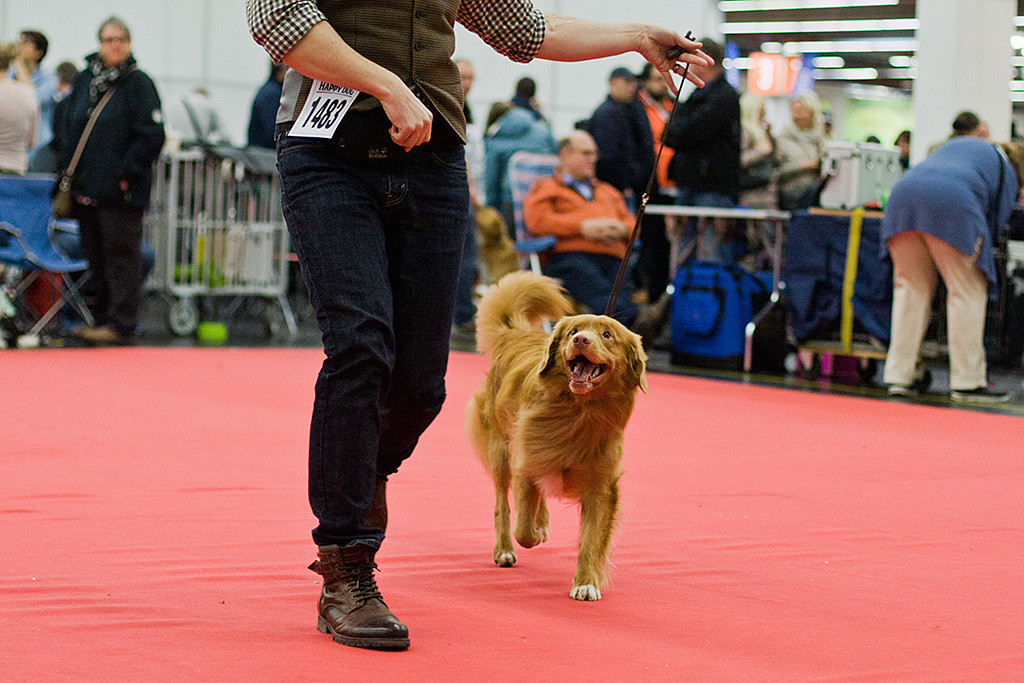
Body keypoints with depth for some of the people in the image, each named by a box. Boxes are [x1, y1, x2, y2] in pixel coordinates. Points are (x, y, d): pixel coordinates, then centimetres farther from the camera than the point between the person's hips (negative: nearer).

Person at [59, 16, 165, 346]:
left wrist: (125, 174, -15)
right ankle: (102, 317, 20)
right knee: (95, 256, 12)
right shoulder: (84, 81, 13)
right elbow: (70, 129, 19)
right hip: (86, 188, 7)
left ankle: (122, 324, 0)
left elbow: (151, 136, -11)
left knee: (121, 255, -3)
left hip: (120, 192, -7)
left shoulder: (139, 84, -6)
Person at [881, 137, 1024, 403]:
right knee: (968, 292, 5)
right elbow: (993, 220, 17)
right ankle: (968, 381, 5)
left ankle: (898, 376, 8)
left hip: (902, 194, 5)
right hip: (951, 204, -5)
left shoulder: (957, 143, 38)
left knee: (910, 288, 13)